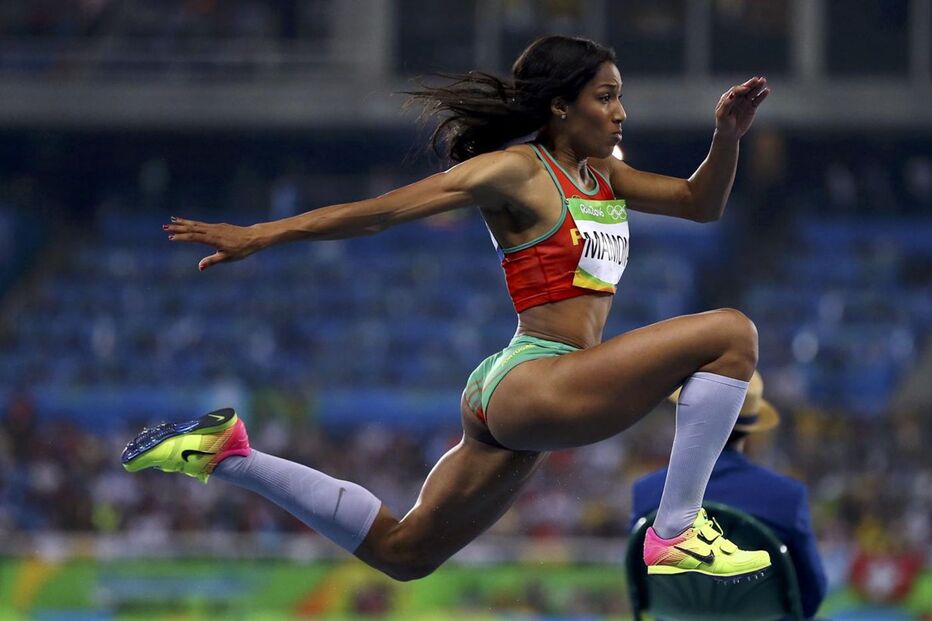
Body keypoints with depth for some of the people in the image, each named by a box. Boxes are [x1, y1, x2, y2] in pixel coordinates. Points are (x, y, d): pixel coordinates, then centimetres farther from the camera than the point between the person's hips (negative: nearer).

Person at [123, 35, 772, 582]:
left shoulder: (602, 178, 17)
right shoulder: (517, 171, -8)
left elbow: (699, 203, 21)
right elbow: (383, 210, -9)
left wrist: (728, 135, 1)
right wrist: (258, 235, -11)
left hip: (512, 407, 9)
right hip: (531, 385, -9)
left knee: (400, 552, 20)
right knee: (730, 332, -16)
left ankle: (227, 456, 23)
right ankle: (678, 535, -18)